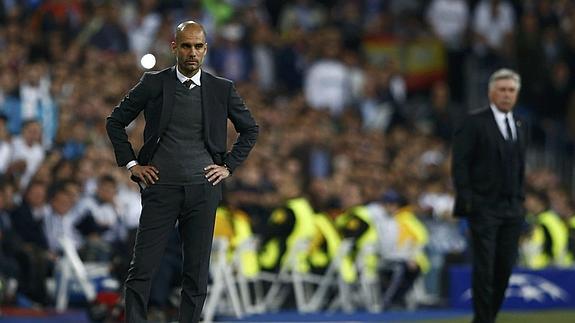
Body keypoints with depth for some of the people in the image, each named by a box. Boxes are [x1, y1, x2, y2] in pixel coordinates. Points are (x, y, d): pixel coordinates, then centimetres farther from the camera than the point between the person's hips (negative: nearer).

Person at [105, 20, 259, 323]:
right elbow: (115, 121, 11)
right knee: (141, 269, -6)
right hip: (161, 188, -1)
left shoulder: (222, 89, 6)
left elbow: (250, 129, 19)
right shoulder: (153, 84, 2)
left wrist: (229, 165, 8)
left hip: (203, 188, 1)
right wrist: (131, 163, 3)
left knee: (197, 273, 2)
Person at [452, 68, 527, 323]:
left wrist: (520, 198, 13)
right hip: (484, 207, -5)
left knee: (505, 267, 2)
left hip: (512, 207, 5)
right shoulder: (474, 122, -3)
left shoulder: (519, 126, 15)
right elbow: (460, 162, -7)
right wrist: (466, 200, -12)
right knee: (484, 268, -7)